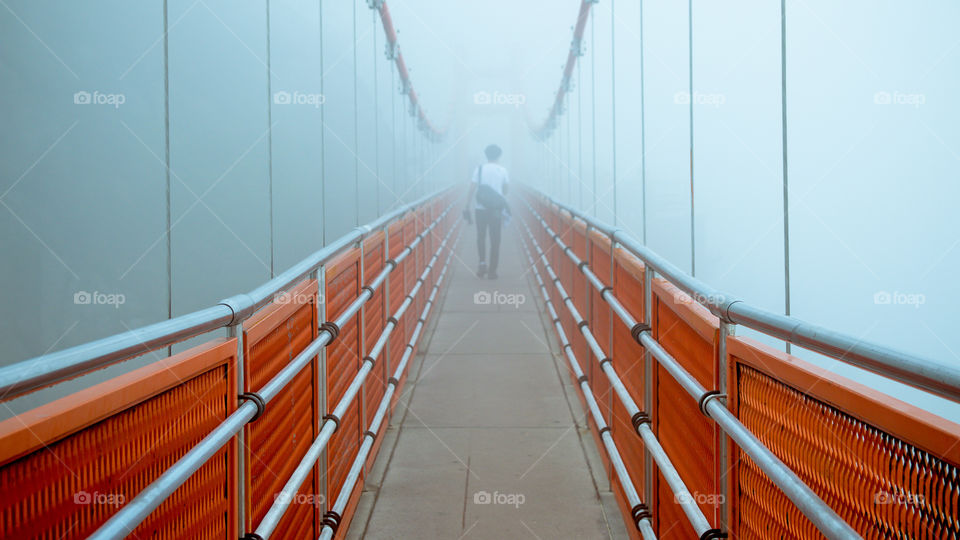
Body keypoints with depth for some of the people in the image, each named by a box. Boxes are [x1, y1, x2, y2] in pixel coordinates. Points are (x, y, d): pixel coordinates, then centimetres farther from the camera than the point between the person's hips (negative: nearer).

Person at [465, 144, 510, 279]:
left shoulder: (479, 169, 0)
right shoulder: (503, 171, 2)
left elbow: (472, 190, -3)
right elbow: (505, 192, 5)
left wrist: (467, 207, 1)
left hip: (481, 209, 0)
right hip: (496, 210, 0)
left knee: (481, 237, 16)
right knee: (495, 240, 5)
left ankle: (482, 262, -3)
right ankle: (492, 271, 4)